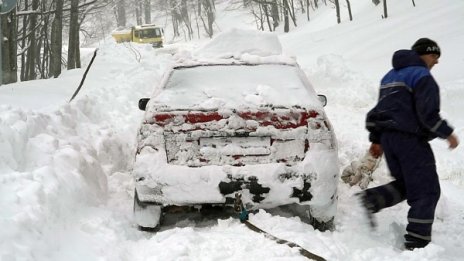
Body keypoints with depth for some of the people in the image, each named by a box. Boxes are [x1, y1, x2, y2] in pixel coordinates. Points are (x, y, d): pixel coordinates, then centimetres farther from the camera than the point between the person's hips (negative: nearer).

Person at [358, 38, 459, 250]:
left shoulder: (390, 76, 18)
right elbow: (428, 114, -18)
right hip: (410, 139, -8)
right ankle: (417, 243, -3)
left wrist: (376, 139, 27)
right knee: (426, 191, -2)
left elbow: (380, 111, 22)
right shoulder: (422, 76, -9)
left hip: (387, 137, 8)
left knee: (405, 184, 19)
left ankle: (370, 200, -2)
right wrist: (447, 134, -7)